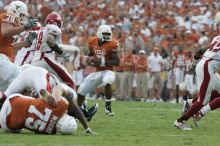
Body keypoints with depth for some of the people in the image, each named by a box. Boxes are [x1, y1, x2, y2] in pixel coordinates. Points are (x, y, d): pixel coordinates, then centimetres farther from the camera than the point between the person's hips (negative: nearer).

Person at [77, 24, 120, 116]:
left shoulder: (111, 44, -13)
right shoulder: (93, 42, 1)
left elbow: (117, 62, -16)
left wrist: (102, 62, -25)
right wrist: (88, 59, -4)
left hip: (107, 71, -5)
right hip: (97, 72, 5)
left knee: (107, 82, -40)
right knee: (81, 91, 5)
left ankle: (108, 107, -26)